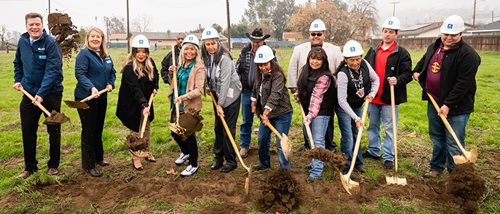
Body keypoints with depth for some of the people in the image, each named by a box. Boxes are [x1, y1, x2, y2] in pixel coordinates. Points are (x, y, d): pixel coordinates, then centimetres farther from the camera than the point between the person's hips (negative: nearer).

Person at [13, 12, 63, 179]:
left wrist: (41, 93, -28)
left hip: (50, 93, -5)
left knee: (54, 131, 7)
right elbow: (18, 63, 21)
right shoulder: (22, 41, 4)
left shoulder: (51, 43, -14)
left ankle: (53, 165, 23)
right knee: (27, 132, 11)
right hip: (28, 93, 5)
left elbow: (53, 70, -22)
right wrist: (18, 80, 7)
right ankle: (30, 167, 25)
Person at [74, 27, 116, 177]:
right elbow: (80, 74, -20)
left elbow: (112, 72, 17)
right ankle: (88, 165, 9)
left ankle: (98, 157, 35)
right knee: (89, 131, 0)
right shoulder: (84, 54, -11)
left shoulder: (106, 56, 11)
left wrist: (111, 84, -4)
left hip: (101, 97, 7)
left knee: (98, 129, 19)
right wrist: (91, 88, -35)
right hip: (86, 98, -7)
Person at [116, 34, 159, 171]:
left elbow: (156, 75, 16)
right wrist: (143, 105, -45)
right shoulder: (129, 68, -25)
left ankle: (147, 152, 35)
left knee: (147, 127, 17)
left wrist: (155, 87, 1)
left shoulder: (150, 63, -5)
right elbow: (135, 89, -35)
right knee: (136, 130, 0)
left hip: (146, 101, 6)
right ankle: (135, 158, 15)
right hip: (132, 104, -6)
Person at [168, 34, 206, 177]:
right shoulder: (180, 65, 9)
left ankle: (193, 165, 20)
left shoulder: (199, 68, -13)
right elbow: (174, 84, 21)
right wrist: (171, 73, 2)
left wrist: (184, 96, -35)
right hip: (177, 105, 7)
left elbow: (199, 90, -22)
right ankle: (185, 152, 46)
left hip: (190, 107, -7)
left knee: (189, 135, 1)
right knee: (175, 132, 18)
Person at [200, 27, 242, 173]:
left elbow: (225, 83, -25)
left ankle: (231, 161, 9)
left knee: (228, 129, -3)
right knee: (218, 127, 13)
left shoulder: (224, 58, -22)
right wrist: (210, 88, -4)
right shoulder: (207, 58, 1)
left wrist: (220, 104, -24)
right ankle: (218, 157, 26)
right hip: (217, 95, 7)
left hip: (230, 96, -7)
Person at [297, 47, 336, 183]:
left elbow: (316, 97, -29)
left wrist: (311, 114, -36)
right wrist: (298, 94, 9)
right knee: (310, 138, 17)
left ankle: (316, 172, -9)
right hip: (308, 110, 8)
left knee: (318, 141, -10)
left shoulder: (324, 77, -20)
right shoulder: (305, 70, 6)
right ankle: (315, 162, 35)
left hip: (321, 112, -8)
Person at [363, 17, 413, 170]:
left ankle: (389, 157, 11)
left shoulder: (402, 53, -5)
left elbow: (408, 74, -9)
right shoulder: (373, 51, 10)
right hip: (372, 97, 5)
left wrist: (398, 80, -29)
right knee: (373, 126, 17)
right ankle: (373, 151, 32)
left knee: (389, 128, 2)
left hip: (389, 98, -5)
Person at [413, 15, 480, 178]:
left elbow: (463, 84, -22)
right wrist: (416, 71, 10)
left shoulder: (468, 54, -18)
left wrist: (448, 105, -24)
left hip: (456, 107, -7)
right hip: (434, 102, 7)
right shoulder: (434, 47, 7)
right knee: (436, 138, 19)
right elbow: (424, 61, 29)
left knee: (454, 145, 0)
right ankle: (437, 168, 35)